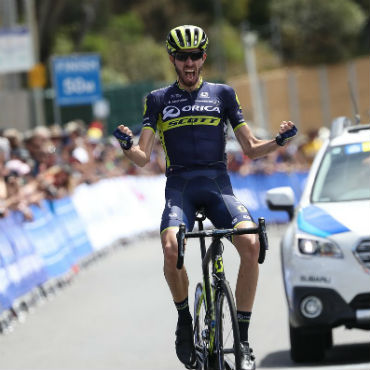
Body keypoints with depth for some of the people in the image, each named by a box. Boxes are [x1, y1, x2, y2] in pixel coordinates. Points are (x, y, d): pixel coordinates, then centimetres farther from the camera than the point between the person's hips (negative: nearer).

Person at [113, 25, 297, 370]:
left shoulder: (222, 94, 12)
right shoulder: (158, 100, 11)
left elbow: (250, 149, 12)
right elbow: (143, 157, 6)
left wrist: (279, 140, -8)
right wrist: (127, 145, -17)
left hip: (217, 184, 1)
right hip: (179, 186, 0)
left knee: (251, 243, -28)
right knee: (171, 247, -32)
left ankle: (242, 336, -17)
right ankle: (184, 318, -4)